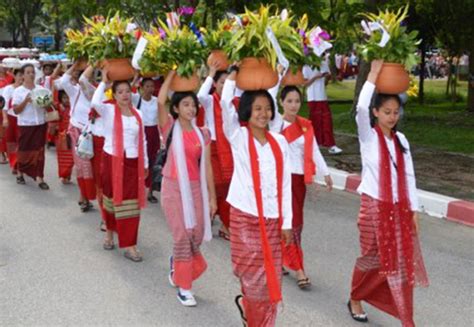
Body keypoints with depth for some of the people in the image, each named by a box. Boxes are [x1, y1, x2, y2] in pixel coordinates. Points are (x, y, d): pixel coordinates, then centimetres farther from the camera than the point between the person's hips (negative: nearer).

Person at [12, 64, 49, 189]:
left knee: (39, 150, -1)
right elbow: (16, 110, -8)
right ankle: (20, 173, 29)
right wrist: (26, 101, -22)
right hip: (25, 125, -2)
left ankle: (39, 178, 1)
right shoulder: (18, 91, -3)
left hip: (40, 124, 2)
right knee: (24, 150, 8)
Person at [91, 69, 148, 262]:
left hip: (133, 162, 2)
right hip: (112, 160, -2)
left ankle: (129, 245, 2)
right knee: (112, 199, 12)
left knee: (131, 203, -1)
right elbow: (95, 102, -28)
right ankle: (110, 232, 36)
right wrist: (104, 82, -17)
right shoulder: (108, 110, -4)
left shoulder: (137, 113, 7)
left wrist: (145, 164, 12)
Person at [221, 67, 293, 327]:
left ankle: (248, 305, 29)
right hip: (245, 217, -3)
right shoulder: (238, 136, -2)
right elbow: (226, 103, -19)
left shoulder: (279, 141, 7)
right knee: (255, 278, 3)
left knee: (271, 278, 6)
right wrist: (235, 73, -11)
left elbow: (285, 183, 7)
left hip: (272, 219, 3)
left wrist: (286, 221, 4)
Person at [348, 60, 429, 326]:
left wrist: (413, 209, 5)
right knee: (372, 259, 7)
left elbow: (409, 175, 8)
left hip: (400, 207, 4)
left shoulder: (401, 140, 6)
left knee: (403, 262, 3)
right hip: (374, 206, -4)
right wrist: (374, 73, -24)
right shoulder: (368, 136, -7)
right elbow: (361, 109, -27)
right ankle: (355, 300, 32)